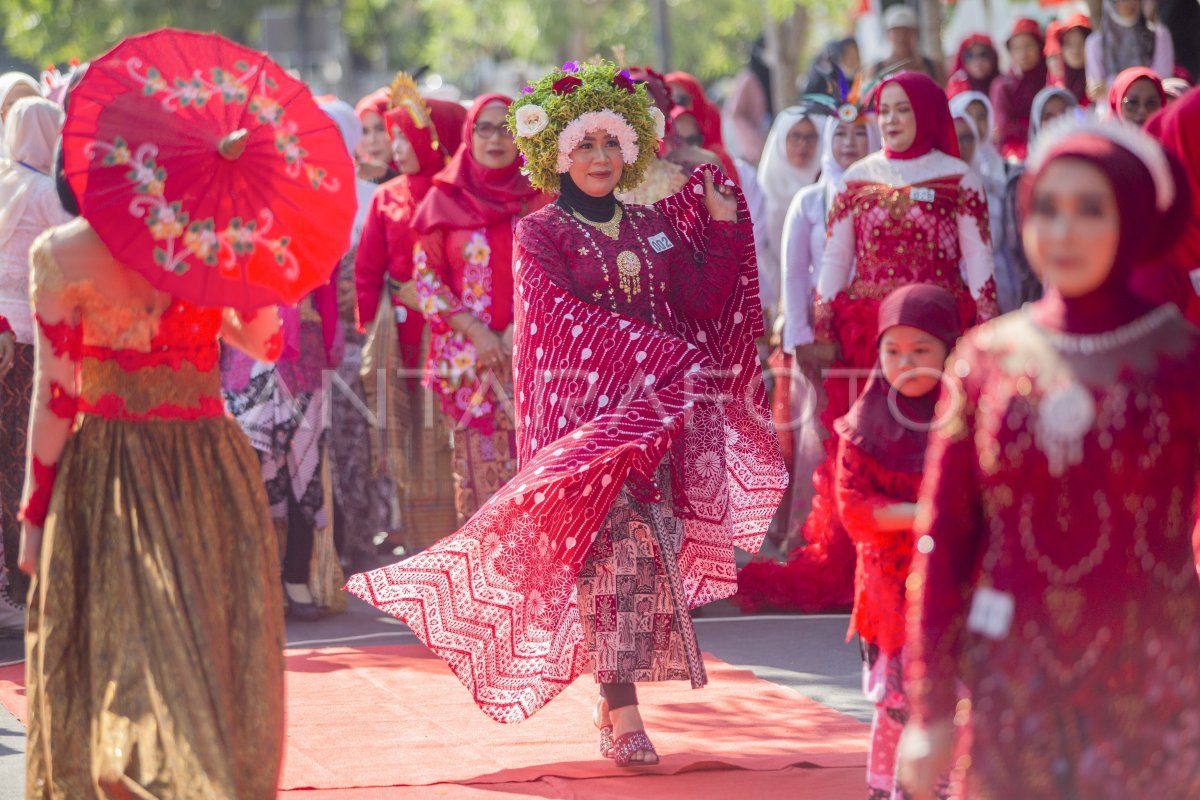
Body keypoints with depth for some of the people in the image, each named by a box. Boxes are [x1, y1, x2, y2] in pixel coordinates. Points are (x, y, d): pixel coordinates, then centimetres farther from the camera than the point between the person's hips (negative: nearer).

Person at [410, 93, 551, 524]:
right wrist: (477, 333, -8)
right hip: (470, 355, -1)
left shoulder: (540, 197, 7)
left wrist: (519, 329, -7)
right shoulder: (445, 199, 5)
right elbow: (426, 278, 3)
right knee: (482, 467, -3)